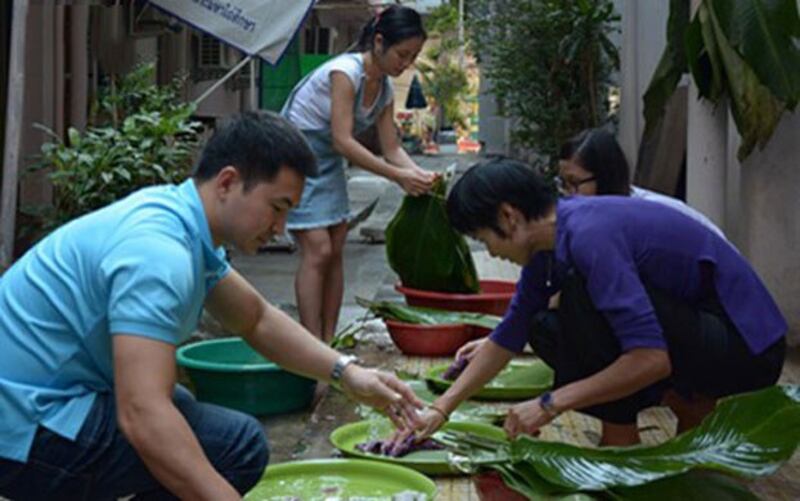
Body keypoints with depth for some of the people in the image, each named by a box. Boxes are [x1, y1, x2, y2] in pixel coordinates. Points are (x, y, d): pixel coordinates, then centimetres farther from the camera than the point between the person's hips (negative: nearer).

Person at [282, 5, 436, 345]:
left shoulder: (384, 89, 2)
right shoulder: (345, 71, -23)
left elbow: (392, 148, 2)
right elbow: (342, 141, -28)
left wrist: (419, 174, -18)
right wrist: (398, 176, -30)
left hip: (326, 162, 8)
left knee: (335, 251, 3)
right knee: (318, 250, -13)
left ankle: (328, 342, 9)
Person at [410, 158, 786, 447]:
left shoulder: (589, 235, -26)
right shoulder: (551, 240, 2)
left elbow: (652, 358, -31)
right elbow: (509, 336, 13)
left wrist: (552, 404, -24)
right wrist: (441, 408, 10)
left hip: (746, 346, -9)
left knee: (585, 296, -25)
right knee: (544, 330, 6)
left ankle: (620, 440, -7)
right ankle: (689, 405, 11)